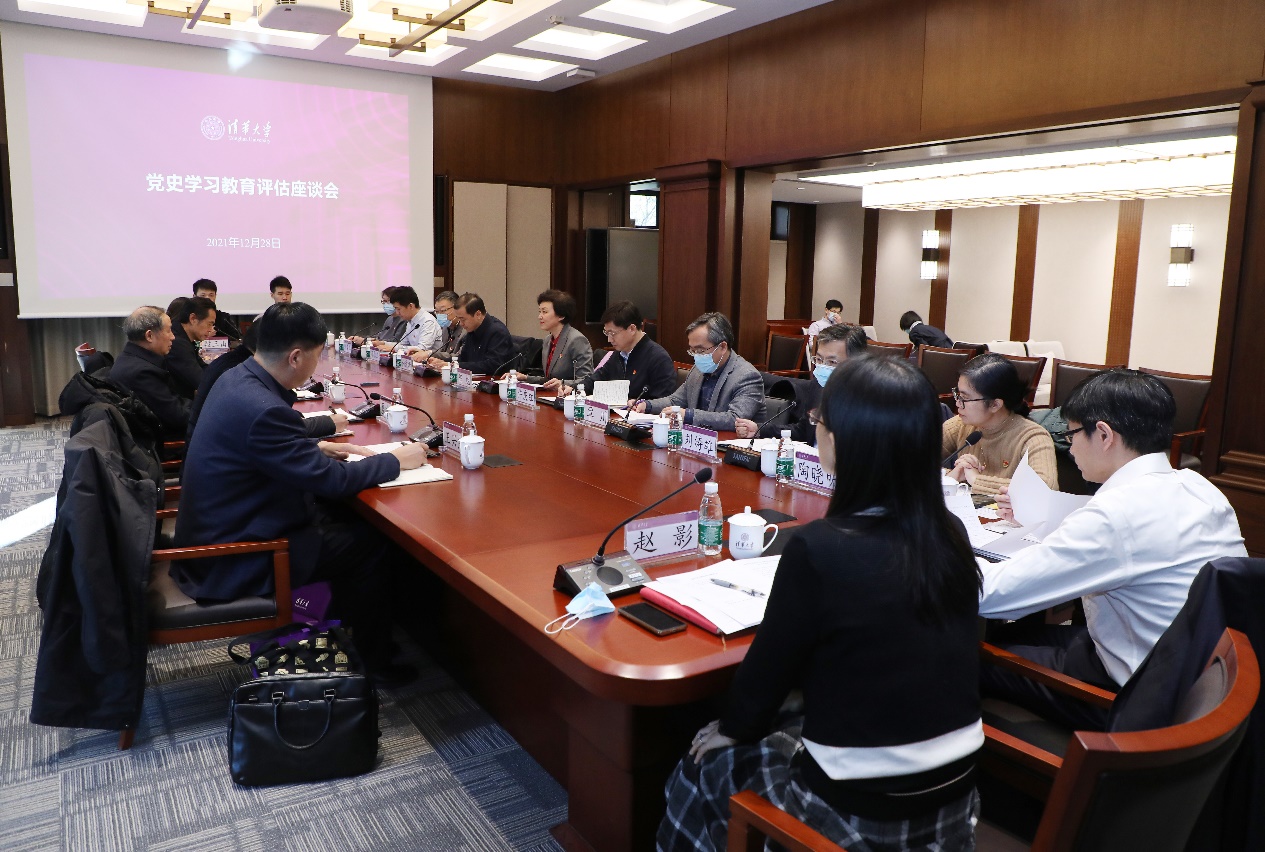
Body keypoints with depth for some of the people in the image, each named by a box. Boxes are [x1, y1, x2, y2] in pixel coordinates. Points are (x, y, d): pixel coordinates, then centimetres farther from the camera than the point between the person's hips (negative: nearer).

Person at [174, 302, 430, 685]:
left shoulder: (236, 377, -1)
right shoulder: (264, 409, -31)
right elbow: (332, 481, -22)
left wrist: (318, 447, 7)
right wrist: (396, 460, -9)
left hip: (218, 527, 9)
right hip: (232, 564, -9)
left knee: (347, 519, 17)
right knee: (373, 541, 0)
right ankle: (372, 661, 18)